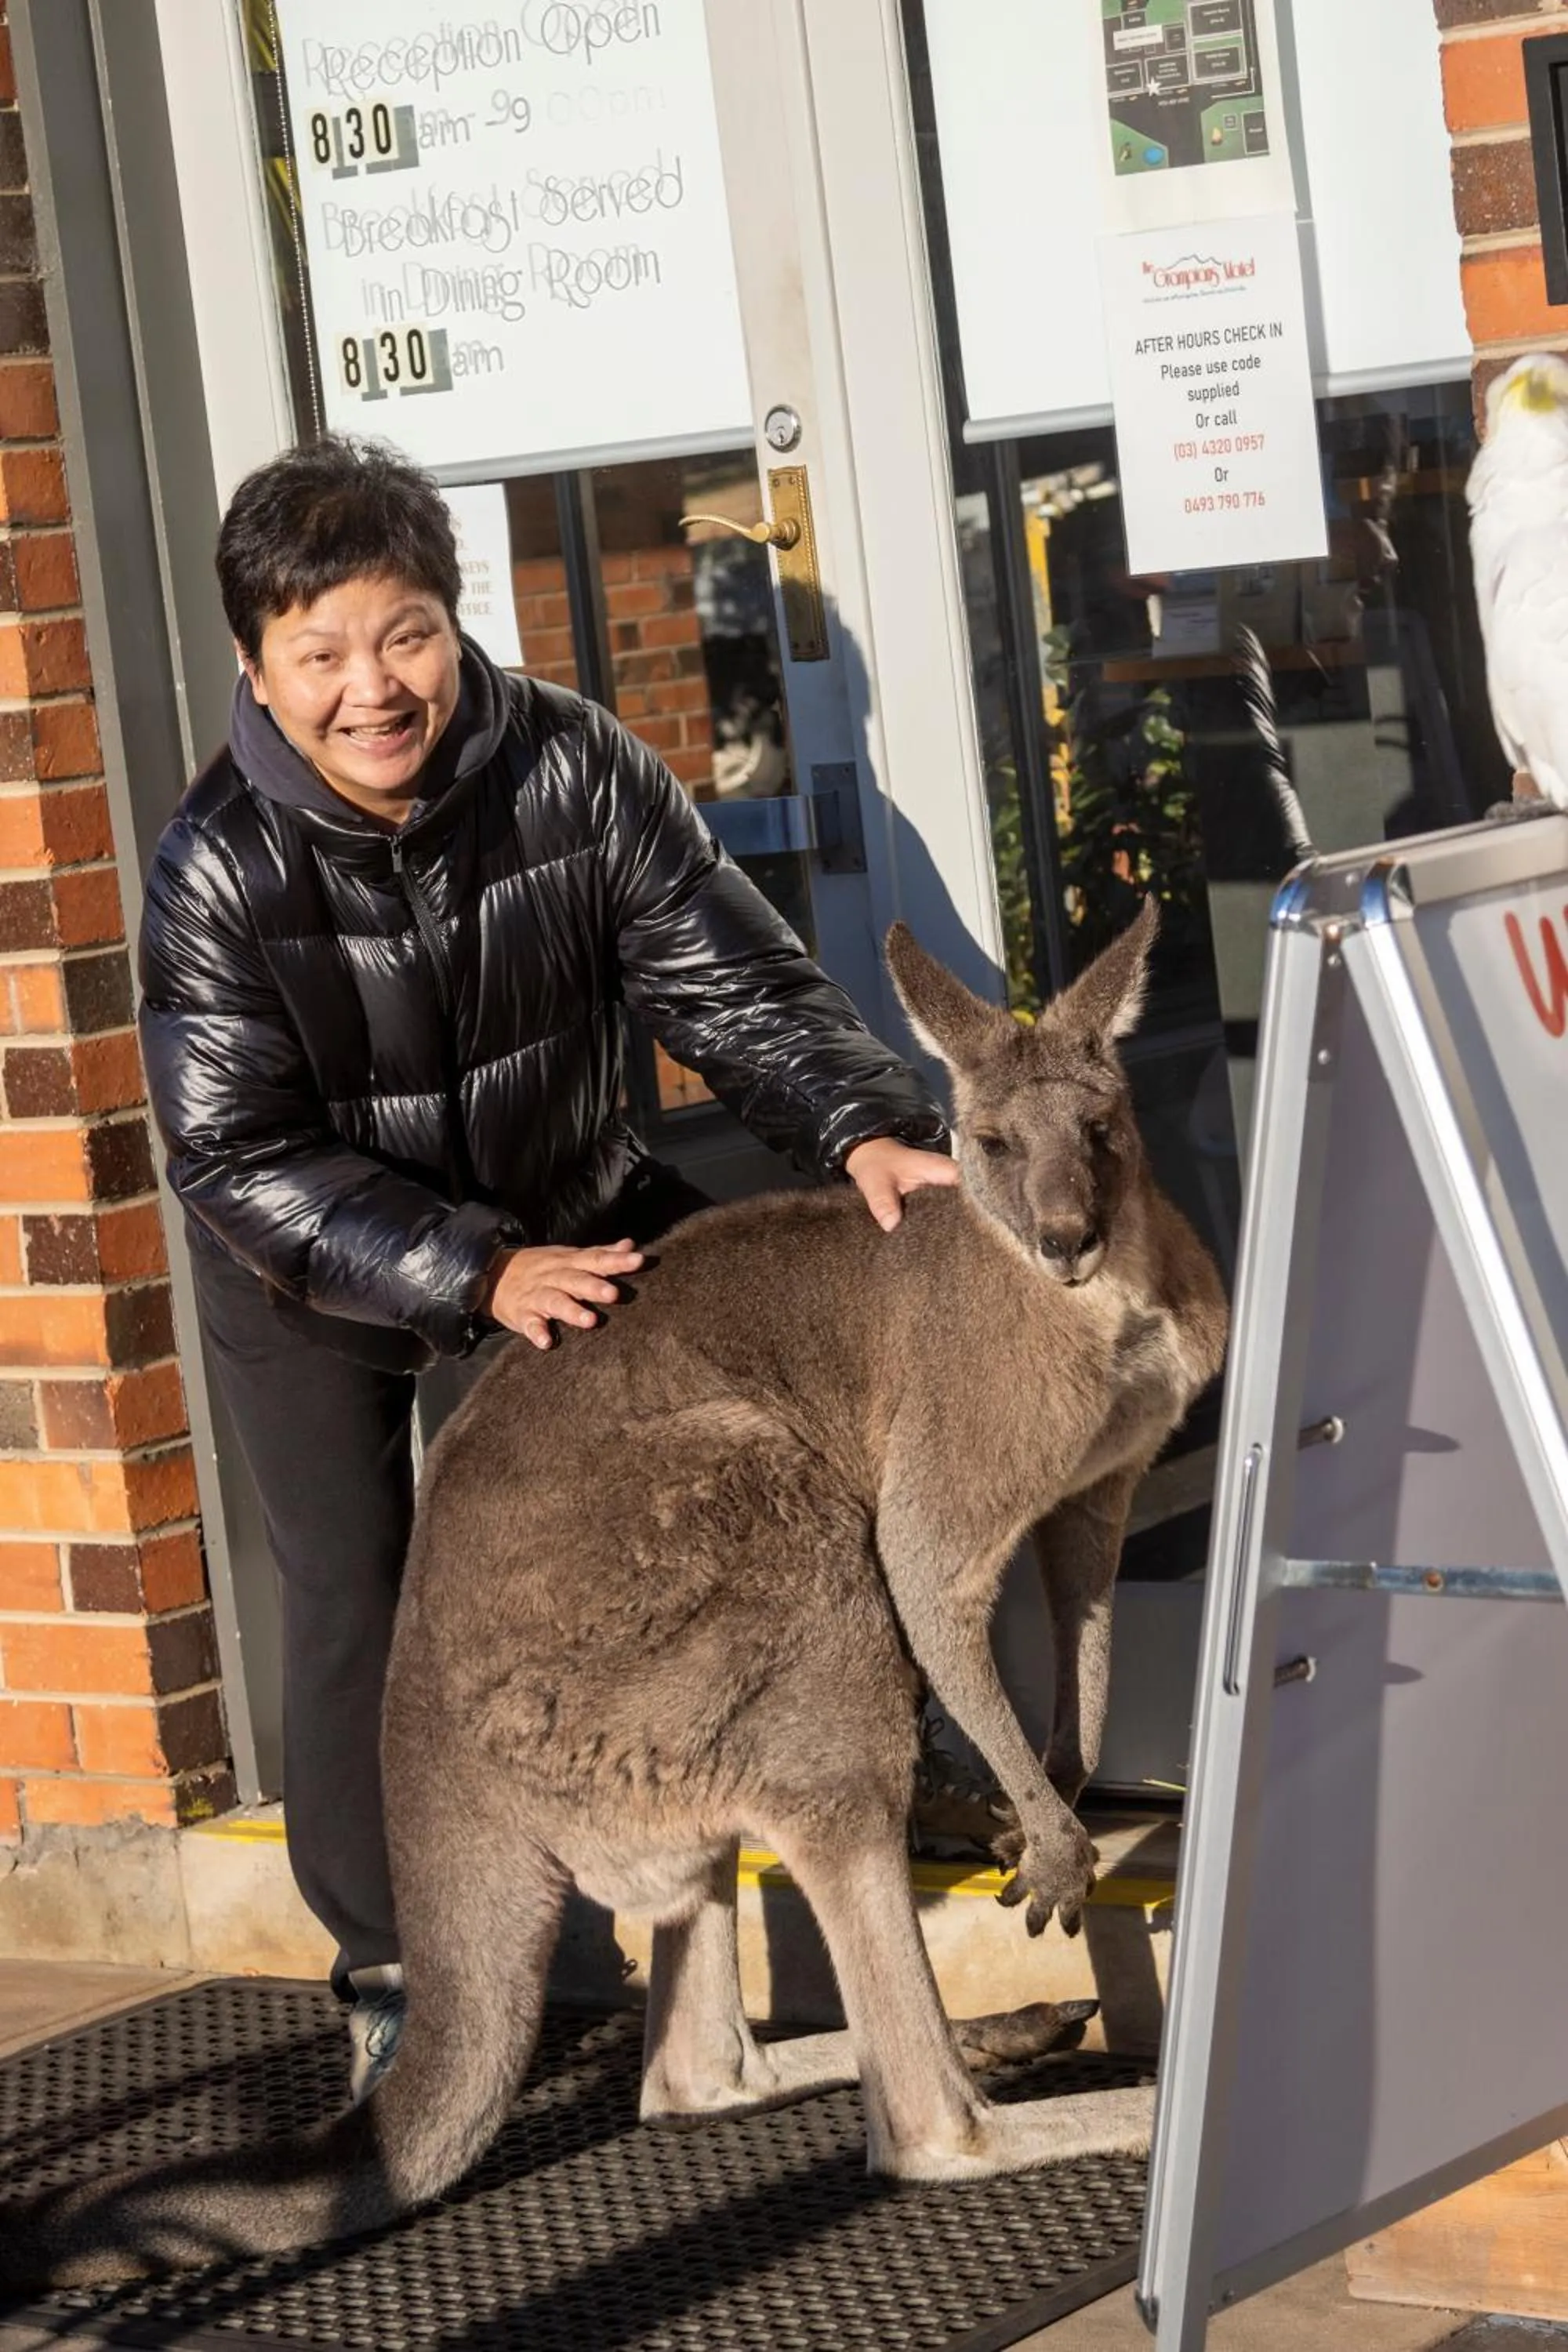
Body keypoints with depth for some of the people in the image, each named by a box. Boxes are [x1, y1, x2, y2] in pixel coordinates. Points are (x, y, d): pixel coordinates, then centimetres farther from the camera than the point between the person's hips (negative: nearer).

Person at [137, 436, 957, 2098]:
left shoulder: (572, 772, -22)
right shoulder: (221, 869, -26)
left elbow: (733, 982, -20)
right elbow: (241, 1159, -26)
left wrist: (865, 1128, -40)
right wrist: (479, 1274, -36)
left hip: (566, 1211, 2)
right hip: (314, 1279, -2)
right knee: (356, 1608, 1)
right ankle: (388, 1972, 19)